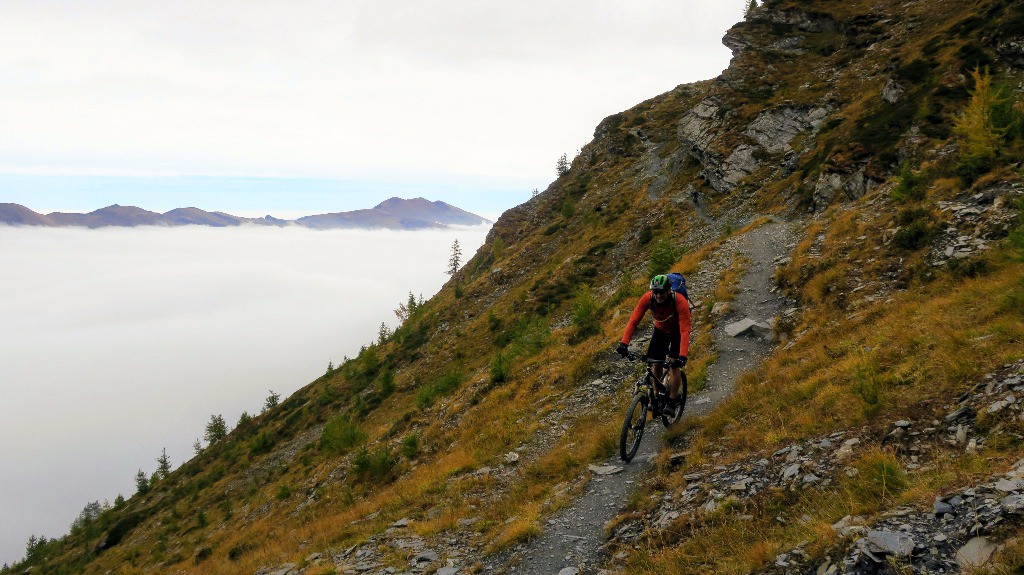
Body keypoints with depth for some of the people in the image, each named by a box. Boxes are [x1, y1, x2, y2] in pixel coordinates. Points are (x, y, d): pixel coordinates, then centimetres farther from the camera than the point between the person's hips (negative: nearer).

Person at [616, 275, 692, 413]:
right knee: (656, 365, 2)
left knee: (674, 365, -15)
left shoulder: (680, 302, -38)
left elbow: (685, 331, -41)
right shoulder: (647, 298, -30)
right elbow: (634, 321, -29)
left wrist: (682, 356, -52)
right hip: (660, 330, 3)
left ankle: (672, 402, -4)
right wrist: (624, 343, -40)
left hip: (677, 332, -3)